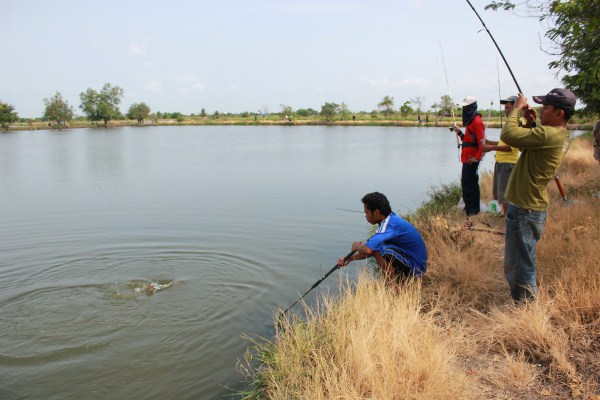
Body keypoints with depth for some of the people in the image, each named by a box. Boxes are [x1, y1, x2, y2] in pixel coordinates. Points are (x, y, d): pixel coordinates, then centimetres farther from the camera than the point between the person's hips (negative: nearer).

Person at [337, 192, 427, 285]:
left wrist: (357, 247, -9)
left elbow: (368, 250, -33)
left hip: (416, 266, -10)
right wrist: (350, 258, 14)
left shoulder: (390, 224, -24)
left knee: (379, 249, -25)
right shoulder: (391, 220, 7)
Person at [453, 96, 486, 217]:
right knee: (471, 183, 15)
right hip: (467, 158, 10)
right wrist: (460, 133, 8)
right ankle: (473, 209, 24)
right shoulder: (471, 121, 18)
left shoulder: (476, 121, -13)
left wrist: (477, 157, -21)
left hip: (471, 159, -10)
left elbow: (482, 141, -19)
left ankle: (472, 210, -2)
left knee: (468, 184, -8)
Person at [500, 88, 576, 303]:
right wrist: (531, 123, 5)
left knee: (520, 265, 0)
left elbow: (508, 135, -27)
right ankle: (526, 302, 39)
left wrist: (517, 109, -12)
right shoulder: (559, 134, 9)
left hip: (525, 210, -11)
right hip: (531, 206, 11)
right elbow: (526, 141, 21)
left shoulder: (549, 135, -23)